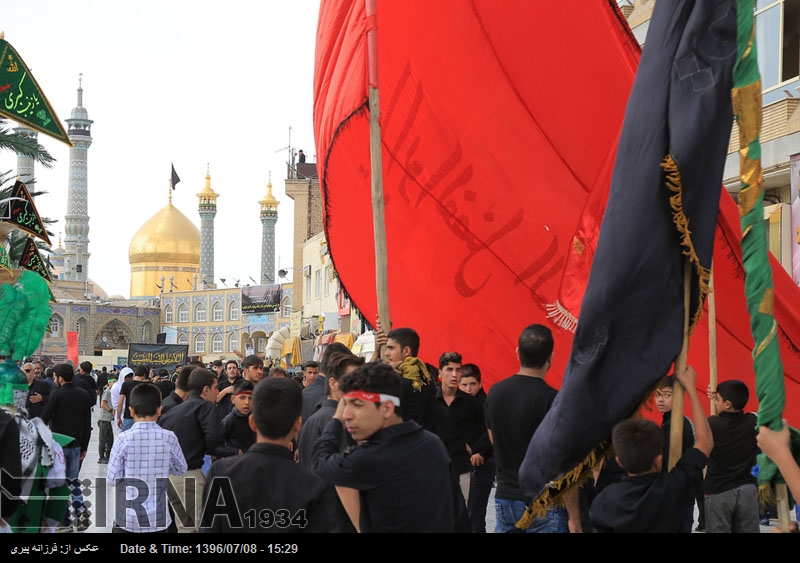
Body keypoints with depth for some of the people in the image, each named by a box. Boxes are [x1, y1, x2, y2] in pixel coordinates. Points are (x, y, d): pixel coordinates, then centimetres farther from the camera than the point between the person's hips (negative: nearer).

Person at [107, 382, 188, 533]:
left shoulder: (124, 439, -12)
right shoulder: (169, 438, -7)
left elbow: (112, 479, -7)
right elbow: (181, 469, 7)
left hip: (128, 518, -1)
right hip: (158, 518, 1)